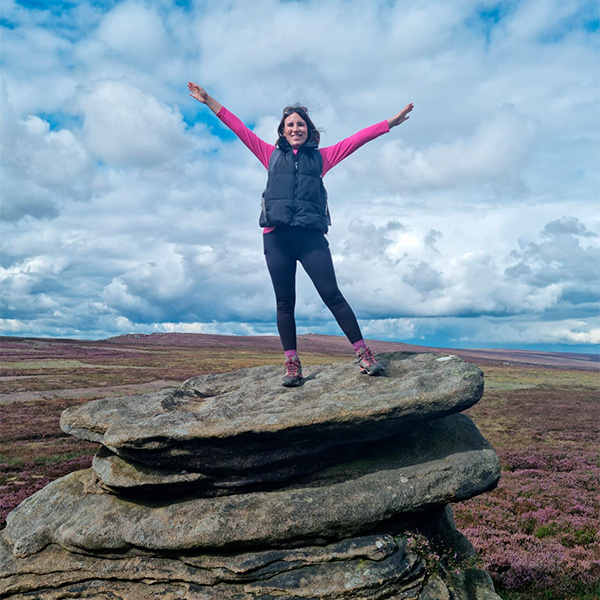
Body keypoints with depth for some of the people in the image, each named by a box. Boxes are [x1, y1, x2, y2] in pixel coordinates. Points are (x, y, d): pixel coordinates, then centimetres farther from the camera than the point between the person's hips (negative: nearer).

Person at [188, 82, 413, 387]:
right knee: (285, 302, 2)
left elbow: (356, 139, 17)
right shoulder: (271, 154, 19)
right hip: (276, 235, 2)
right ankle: (292, 366, 7)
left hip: (311, 235, -1)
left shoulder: (321, 156, 17)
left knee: (332, 295, -7)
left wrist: (390, 122, 16)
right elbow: (239, 128, 21)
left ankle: (364, 355, -3)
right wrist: (209, 101, 22)